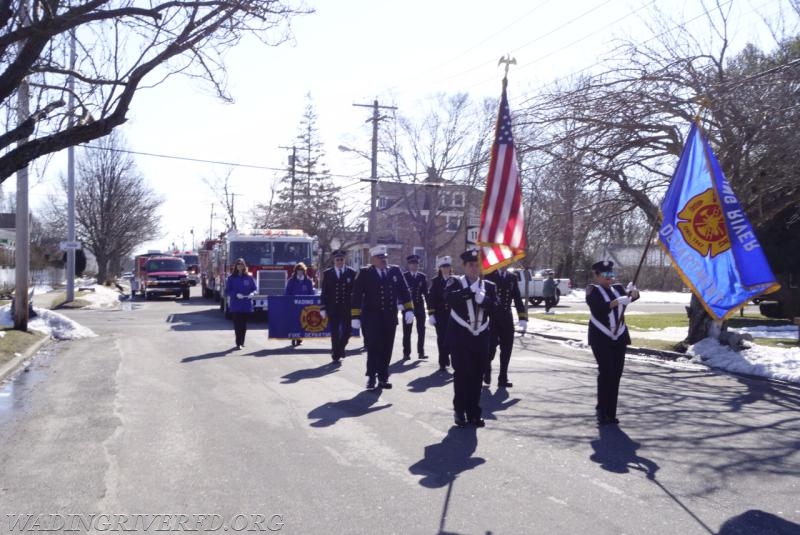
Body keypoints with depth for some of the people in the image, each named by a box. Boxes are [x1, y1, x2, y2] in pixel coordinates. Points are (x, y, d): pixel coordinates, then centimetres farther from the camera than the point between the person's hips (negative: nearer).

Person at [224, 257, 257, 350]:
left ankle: (242, 342, 18)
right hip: (236, 305, -2)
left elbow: (254, 289, 10)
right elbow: (227, 291, -1)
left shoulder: (249, 277, 5)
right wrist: (236, 295, -17)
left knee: (244, 324, 7)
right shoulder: (231, 278, 1)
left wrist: (252, 293, -12)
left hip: (247, 305, 2)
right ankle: (238, 343, -1)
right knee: (237, 324, -4)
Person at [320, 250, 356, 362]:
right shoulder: (327, 273, 4)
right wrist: (323, 308, -2)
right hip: (333, 308, 0)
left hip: (347, 309, 0)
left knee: (346, 331, 1)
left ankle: (340, 348, 27)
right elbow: (324, 292, 3)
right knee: (335, 333, 4)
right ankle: (336, 354, 15)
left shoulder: (351, 272, 3)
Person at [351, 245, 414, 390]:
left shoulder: (395, 271, 8)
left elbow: (404, 291, 8)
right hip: (372, 318, -3)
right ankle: (371, 377, 7)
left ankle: (383, 378, 15)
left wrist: (408, 310, -2)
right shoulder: (365, 273, -2)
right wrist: (356, 317, -9)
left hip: (390, 318, 3)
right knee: (373, 347, -4)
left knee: (386, 348, 6)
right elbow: (357, 296, -4)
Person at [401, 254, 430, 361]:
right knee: (407, 331, 3)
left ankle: (421, 352, 8)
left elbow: (426, 292, 9)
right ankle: (406, 353, 9)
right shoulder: (404, 276, 0)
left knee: (421, 330, 2)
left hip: (420, 306, 3)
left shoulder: (422, 276, 8)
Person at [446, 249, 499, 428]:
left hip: (480, 338, 3)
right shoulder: (455, 282, 1)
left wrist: (483, 299, -18)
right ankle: (460, 412, 8)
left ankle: (474, 412, 15)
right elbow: (448, 297, -20)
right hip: (460, 336, -3)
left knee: (477, 375, 6)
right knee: (461, 374, -3)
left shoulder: (489, 286, 10)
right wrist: (471, 291, -25)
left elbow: (496, 307, -1)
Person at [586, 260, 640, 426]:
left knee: (616, 374, 3)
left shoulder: (618, 288, 13)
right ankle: (602, 411, -3)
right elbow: (598, 306, -21)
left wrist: (633, 292, -28)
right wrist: (617, 302, -33)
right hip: (601, 338, -5)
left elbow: (632, 296, -6)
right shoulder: (593, 290, -2)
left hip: (619, 338, 5)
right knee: (606, 372, -12)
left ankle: (611, 412, 11)